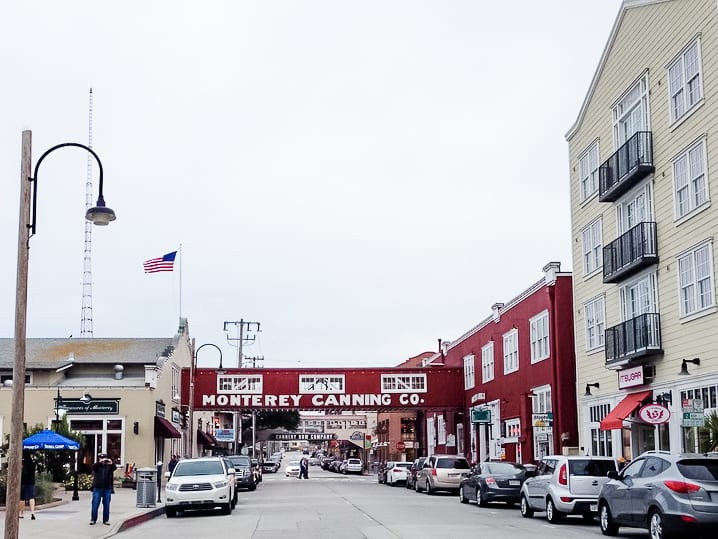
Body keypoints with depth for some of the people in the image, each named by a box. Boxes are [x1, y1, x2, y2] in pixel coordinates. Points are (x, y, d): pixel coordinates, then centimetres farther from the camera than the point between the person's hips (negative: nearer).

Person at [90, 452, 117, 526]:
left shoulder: (109, 466, 7)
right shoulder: (97, 466, 5)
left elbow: (114, 468, -10)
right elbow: (93, 467, -15)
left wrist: (111, 463, -31)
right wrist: (100, 462, -31)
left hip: (107, 489, 1)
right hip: (97, 488, -1)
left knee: (106, 505, 4)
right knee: (95, 505, 2)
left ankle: (106, 520, 11)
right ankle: (93, 519, 10)